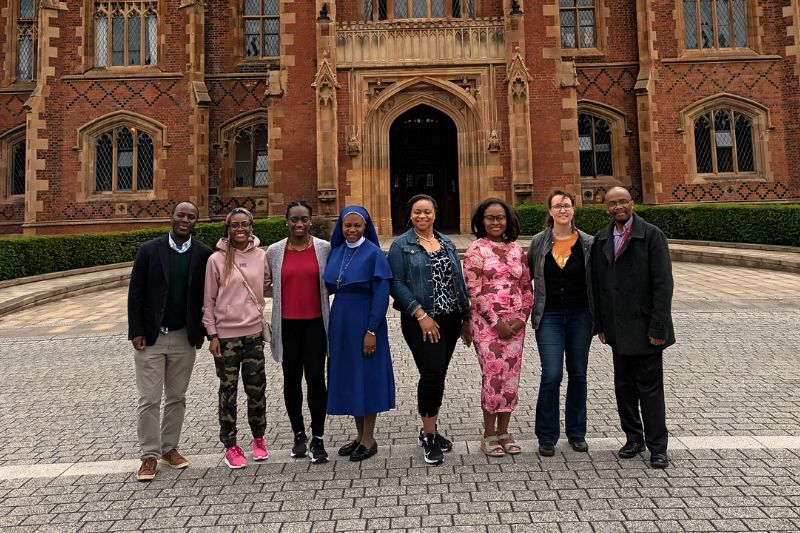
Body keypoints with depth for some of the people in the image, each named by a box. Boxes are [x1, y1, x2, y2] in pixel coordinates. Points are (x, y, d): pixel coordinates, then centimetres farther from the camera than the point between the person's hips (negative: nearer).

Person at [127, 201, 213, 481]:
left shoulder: (204, 254, -1)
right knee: (149, 400, 2)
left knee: (177, 397, 13)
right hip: (150, 337, -1)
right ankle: (150, 455, 14)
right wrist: (136, 332, -8)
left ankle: (169, 447, 28)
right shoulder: (149, 250, -4)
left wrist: (201, 332, 0)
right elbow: (135, 293, -3)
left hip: (184, 338, 2)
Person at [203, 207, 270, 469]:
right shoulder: (216, 259, -5)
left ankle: (259, 439, 29)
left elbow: (269, 284, 15)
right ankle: (230, 446, 21)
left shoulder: (261, 256, 1)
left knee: (257, 388, 9)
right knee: (228, 390, 7)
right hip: (226, 334, -2)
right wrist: (212, 334, -4)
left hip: (254, 332, 2)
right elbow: (209, 301, -2)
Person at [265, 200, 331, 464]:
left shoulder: (324, 248, 1)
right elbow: (266, 286, 14)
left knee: (316, 377, -6)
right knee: (292, 379, 10)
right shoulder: (274, 251, 4)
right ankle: (299, 435, 26)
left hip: (315, 322, -2)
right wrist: (279, 292, -3)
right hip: (287, 324, 2)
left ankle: (318, 439, 8)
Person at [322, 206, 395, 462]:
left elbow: (381, 294, -14)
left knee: (367, 375, 3)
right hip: (340, 321, 6)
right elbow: (329, 287, 14)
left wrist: (372, 331, -18)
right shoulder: (336, 252, 8)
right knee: (347, 375, 13)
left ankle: (369, 439, 18)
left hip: (364, 322, -6)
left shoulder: (374, 253, -10)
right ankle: (359, 435, 28)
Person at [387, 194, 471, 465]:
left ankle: (428, 430, 27)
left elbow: (458, 280, 15)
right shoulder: (401, 245, -2)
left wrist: (466, 315, 11)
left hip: (449, 319, 5)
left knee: (437, 375, 11)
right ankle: (429, 436, 5)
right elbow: (396, 283, -10)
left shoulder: (447, 244, 14)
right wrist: (421, 314, -17)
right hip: (420, 321, -5)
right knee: (433, 374, -12)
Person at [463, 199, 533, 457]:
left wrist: (521, 318, -1)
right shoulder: (476, 249, -3)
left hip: (515, 324, 5)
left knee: (511, 378, 7)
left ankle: (503, 432, 21)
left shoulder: (516, 249, 11)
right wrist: (497, 322, -12)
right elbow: (474, 291, -9)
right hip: (487, 323, -5)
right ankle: (489, 435, 11)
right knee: (493, 377, -4)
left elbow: (527, 288, 12)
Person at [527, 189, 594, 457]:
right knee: (551, 375, -7)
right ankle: (547, 436, 9)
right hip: (549, 317, -1)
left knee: (578, 374, 10)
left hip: (580, 316, 1)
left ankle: (576, 432, 26)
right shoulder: (538, 242, 1)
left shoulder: (588, 243, 1)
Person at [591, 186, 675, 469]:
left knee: (650, 387, 3)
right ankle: (634, 438, 28)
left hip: (644, 328, -5)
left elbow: (663, 284, -11)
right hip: (617, 329, 5)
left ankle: (657, 447, 15)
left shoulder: (652, 235, -7)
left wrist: (658, 327, -15)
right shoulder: (600, 239, 8)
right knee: (624, 386, 13)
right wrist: (600, 324, 8)